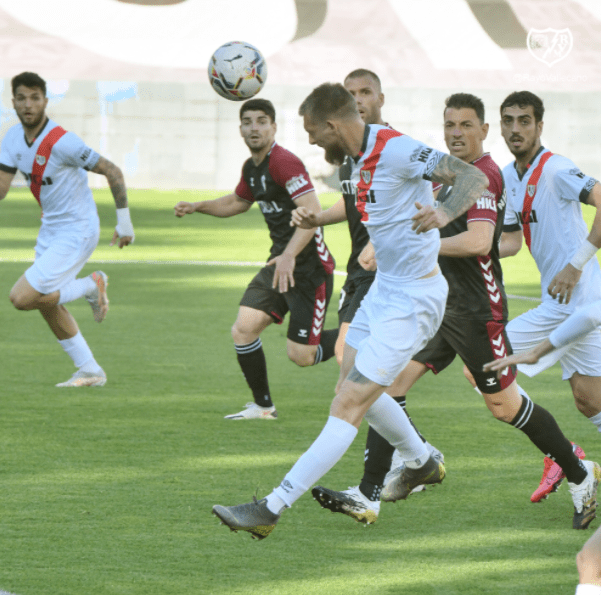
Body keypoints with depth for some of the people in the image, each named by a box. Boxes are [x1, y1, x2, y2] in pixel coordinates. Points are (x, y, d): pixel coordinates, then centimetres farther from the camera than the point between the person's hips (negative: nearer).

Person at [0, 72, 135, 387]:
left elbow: (112, 171, -19)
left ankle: (91, 286, 4)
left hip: (76, 232, -8)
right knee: (47, 305, 13)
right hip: (50, 229, 8)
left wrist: (124, 222, -15)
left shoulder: (62, 142, -24)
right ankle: (90, 371, 25)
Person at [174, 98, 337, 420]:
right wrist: (198, 207, 20)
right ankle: (263, 405, 13)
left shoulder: (284, 163, -19)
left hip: (309, 266, -8)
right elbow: (238, 201, 33)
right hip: (281, 261, 8)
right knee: (243, 330, -3)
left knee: (301, 355, -7)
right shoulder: (251, 168, 10)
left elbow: (313, 211, -29)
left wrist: (290, 255, -38)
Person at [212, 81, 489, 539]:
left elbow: (475, 178, -28)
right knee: (353, 385, 23)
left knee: (349, 405, -11)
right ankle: (422, 463, 44)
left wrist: (444, 213, -44)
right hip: (383, 286, 10)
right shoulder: (362, 153, 3)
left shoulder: (395, 149, -23)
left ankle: (272, 510, -15)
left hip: (412, 300, -10)